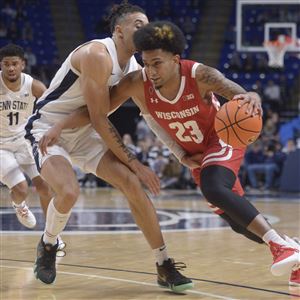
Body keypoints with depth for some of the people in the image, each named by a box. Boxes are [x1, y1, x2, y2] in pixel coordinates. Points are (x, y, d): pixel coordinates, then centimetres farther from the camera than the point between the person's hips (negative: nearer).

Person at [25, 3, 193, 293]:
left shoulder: (133, 67, 1)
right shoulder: (97, 55, -25)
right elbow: (99, 120, -24)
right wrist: (134, 163, -20)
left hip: (84, 132, 8)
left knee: (132, 184, -7)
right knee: (68, 192, -30)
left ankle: (165, 267, -1)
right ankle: (47, 245, 3)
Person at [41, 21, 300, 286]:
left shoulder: (199, 75, -32)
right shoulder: (137, 83, -24)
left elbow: (239, 95, -44)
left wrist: (252, 97, -68)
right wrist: (59, 127, -26)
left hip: (223, 139, -5)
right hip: (195, 154, 5)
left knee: (214, 189, -35)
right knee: (240, 222, 9)